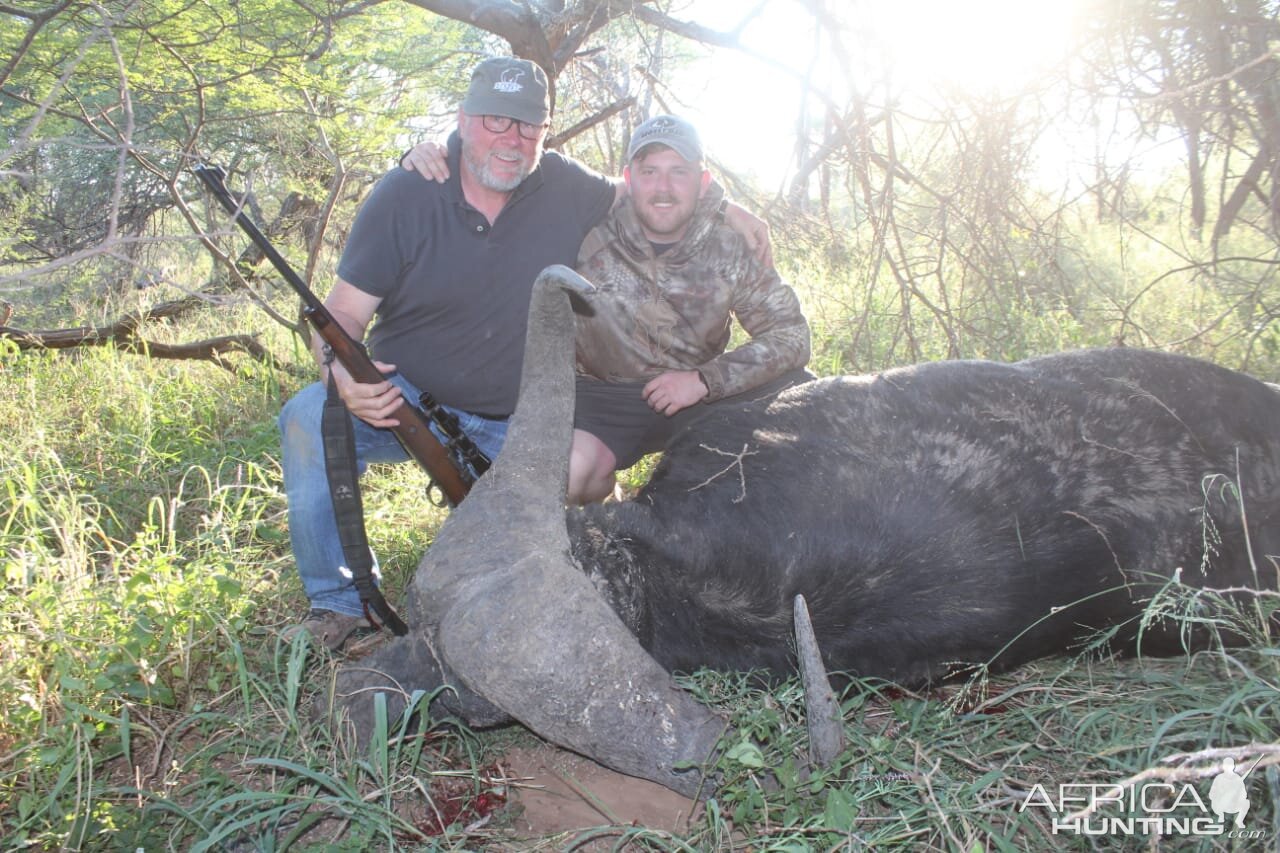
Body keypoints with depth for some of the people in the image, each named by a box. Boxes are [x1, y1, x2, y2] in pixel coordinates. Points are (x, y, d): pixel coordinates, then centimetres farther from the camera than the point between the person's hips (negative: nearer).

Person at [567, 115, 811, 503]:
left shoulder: (730, 248, -5)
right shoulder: (590, 233, -12)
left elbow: (790, 333, -5)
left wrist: (704, 380, -16)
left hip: (705, 394, 3)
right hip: (606, 394, -3)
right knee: (569, 467, -35)